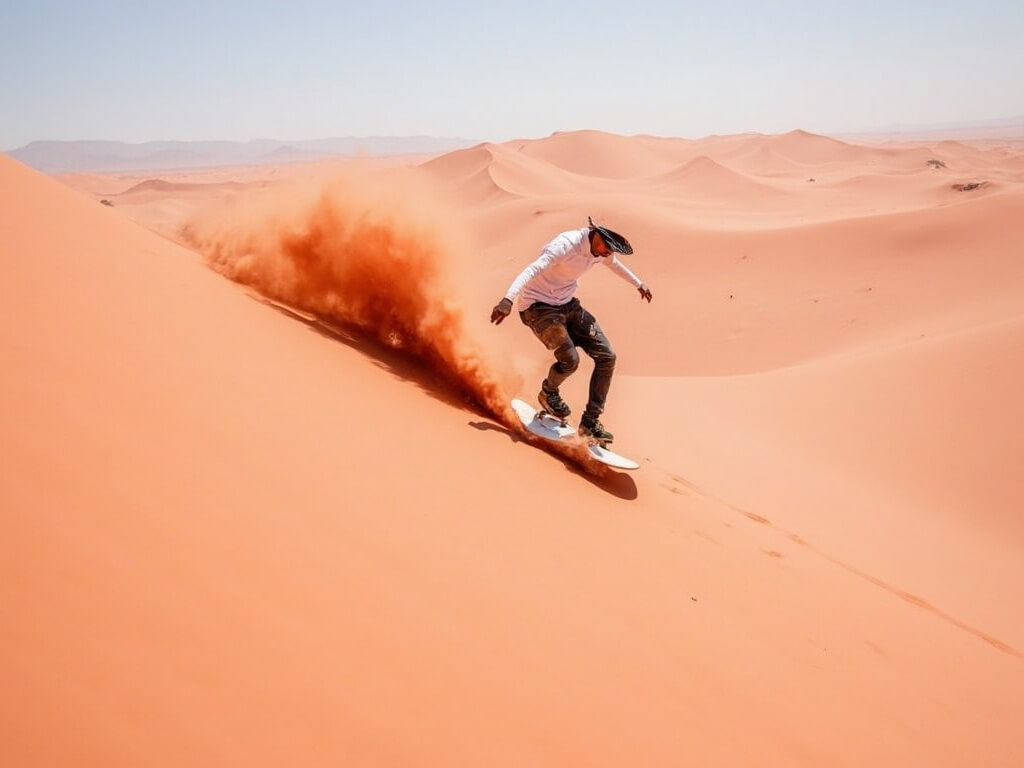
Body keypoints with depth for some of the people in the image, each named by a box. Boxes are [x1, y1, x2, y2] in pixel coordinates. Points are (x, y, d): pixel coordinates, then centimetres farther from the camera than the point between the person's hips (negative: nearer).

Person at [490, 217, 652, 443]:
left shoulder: (600, 250, -1)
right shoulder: (566, 244, -27)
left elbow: (615, 264, 24)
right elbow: (533, 270, -40)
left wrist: (639, 284, 40)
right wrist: (508, 299, -56)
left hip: (568, 305, 8)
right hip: (538, 306, -8)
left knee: (607, 357, -3)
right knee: (570, 360, -25)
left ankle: (590, 423, 8)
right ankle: (549, 393, 12)